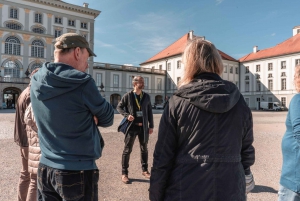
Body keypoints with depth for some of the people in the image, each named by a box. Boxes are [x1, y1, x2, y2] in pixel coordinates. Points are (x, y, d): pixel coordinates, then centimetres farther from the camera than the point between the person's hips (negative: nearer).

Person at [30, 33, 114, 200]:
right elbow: (108, 119, -9)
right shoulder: (82, 83, -21)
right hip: (78, 171, -6)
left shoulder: (37, 82, -1)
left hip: (45, 168, 6)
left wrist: (87, 116, -4)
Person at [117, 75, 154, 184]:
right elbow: (119, 107, 3)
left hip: (143, 126, 4)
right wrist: (127, 115, -14)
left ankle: (144, 170, 32)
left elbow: (149, 111, 8)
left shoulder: (146, 96, 4)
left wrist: (151, 125, 6)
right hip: (132, 126, -3)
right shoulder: (128, 96, -5)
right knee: (127, 150, 2)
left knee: (144, 149, 15)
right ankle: (124, 173, 15)